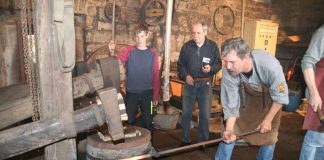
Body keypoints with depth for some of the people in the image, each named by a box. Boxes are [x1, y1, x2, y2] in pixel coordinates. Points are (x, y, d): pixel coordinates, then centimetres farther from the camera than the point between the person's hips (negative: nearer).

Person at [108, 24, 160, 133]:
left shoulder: (152, 54, -1)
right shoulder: (128, 50, -1)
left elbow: (156, 76, 0)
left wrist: (155, 95, -1)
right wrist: (111, 51, -37)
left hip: (147, 93, 0)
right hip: (131, 93, 0)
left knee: (148, 121, 13)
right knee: (130, 120, 12)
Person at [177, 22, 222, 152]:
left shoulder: (212, 46, -3)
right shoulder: (187, 46, -1)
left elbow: (218, 63, 2)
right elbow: (180, 64, 4)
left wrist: (211, 68, -19)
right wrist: (185, 76, -11)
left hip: (205, 84, -1)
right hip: (190, 83, 1)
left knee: (205, 115, 7)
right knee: (186, 113, 9)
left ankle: (203, 141, 24)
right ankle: (185, 140, 25)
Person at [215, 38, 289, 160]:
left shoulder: (269, 65, -40)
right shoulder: (228, 73, -33)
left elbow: (280, 96, -23)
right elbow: (230, 105, -20)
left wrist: (268, 119, -17)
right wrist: (229, 129, -29)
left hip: (270, 98, -1)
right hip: (247, 96, 1)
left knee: (268, 137, 3)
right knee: (229, 135, -2)